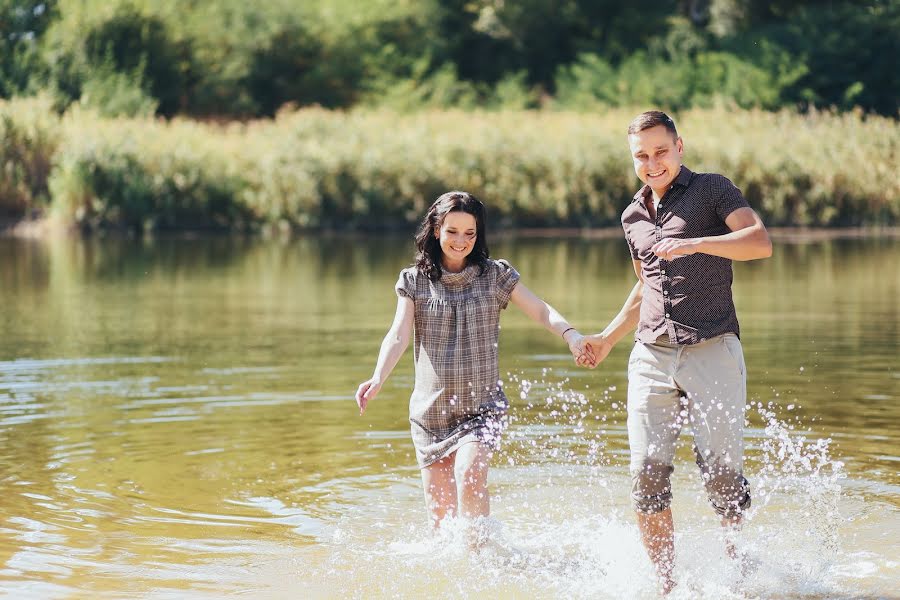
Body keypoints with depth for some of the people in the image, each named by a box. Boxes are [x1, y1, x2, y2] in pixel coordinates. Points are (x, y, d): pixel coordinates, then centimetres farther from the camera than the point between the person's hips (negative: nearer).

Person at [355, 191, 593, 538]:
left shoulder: (496, 276, 3)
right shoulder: (414, 281, 4)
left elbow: (541, 311, -7)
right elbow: (398, 335, -9)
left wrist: (570, 334, -29)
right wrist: (378, 379, -28)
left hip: (482, 409, -2)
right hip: (431, 413, 2)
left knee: (469, 474, -28)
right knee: (441, 519, 2)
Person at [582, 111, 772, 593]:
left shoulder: (712, 190, 2)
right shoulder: (633, 217, 19)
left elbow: (760, 241, -14)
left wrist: (694, 243, -25)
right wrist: (608, 338, 27)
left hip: (712, 350, -5)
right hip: (652, 355, 5)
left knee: (721, 472, -10)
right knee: (647, 475, -6)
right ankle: (666, 586, 2)